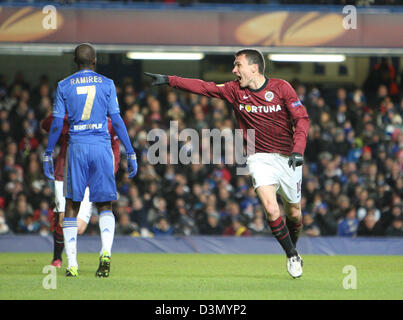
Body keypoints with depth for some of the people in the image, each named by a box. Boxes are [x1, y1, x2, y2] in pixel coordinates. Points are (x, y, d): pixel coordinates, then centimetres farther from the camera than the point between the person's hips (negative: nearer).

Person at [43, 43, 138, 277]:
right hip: (102, 146, 0)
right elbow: (117, 121, 1)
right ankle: (106, 252, -17)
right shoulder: (107, 84, 4)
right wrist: (130, 153, 5)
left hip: (77, 147, 0)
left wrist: (48, 155, 8)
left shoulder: (64, 86, 5)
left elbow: (57, 124, 2)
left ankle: (72, 264, 0)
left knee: (72, 206, 7)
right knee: (105, 206, 8)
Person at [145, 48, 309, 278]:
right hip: (260, 158, 1)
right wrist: (169, 80, -8)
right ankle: (292, 256, -1)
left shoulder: (281, 88, -8)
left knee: (294, 214, 9)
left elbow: (302, 119, -11)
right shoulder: (235, 90, 0)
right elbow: (205, 88, -1)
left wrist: (298, 150, -25)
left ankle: (293, 250, 39)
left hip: (288, 157, -1)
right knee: (271, 209, -20)